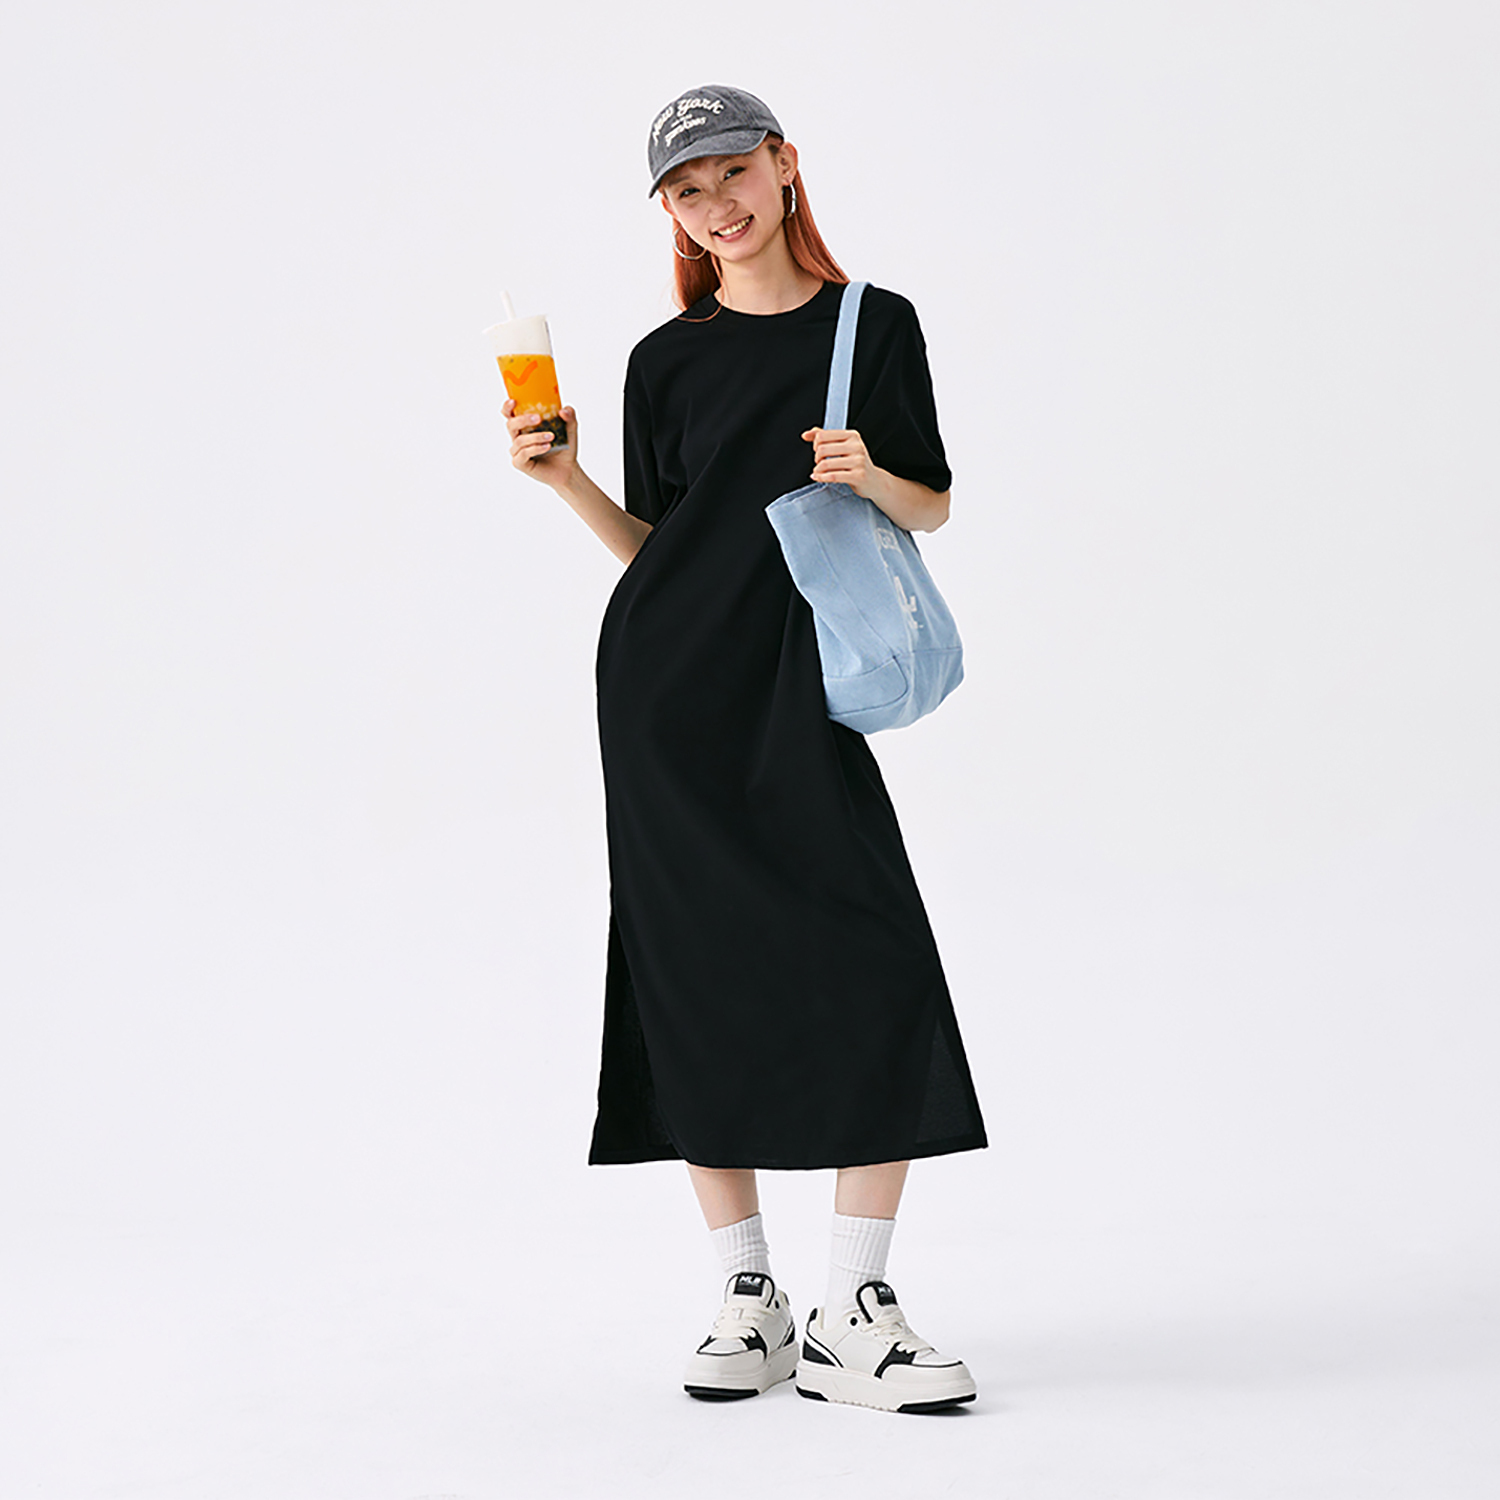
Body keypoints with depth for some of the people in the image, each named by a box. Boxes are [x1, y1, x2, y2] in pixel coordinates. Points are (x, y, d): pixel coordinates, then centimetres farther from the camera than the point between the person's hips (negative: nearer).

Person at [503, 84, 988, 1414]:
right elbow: (652, 546, 14)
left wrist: (869, 477, -9)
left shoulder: (875, 325, 9)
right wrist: (570, 482, -2)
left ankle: (854, 1318, -6)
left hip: (798, 691, -1)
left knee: (883, 979, -13)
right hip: (665, 687, 1)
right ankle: (749, 1298, 12)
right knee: (701, 984, 1)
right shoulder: (668, 362, 11)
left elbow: (935, 509, 11)